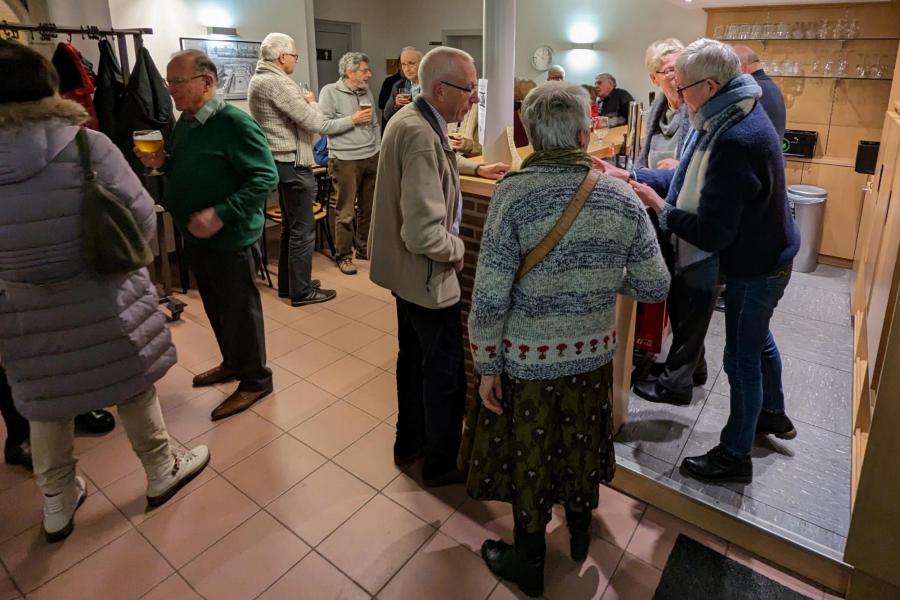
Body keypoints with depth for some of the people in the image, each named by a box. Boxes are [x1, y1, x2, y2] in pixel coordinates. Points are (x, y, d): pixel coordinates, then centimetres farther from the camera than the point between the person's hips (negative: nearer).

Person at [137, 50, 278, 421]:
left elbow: (265, 178, -23)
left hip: (230, 238, -8)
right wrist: (161, 163, 0)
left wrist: (221, 214, -29)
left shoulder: (234, 123, -18)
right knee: (215, 308, 19)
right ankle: (233, 363, 39)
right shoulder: (185, 122, 8)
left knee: (239, 310, 4)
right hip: (195, 236, 8)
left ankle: (255, 380, 21)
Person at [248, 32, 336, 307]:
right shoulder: (278, 83, -19)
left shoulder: (259, 79, 13)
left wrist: (303, 103, 8)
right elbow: (314, 122, -19)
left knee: (290, 226, 18)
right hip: (293, 164, -11)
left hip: (280, 161, 11)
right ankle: (301, 291, 7)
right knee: (303, 229, -2)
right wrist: (311, 102, -1)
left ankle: (287, 284, 27)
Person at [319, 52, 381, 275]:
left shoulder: (366, 91, 13)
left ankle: (364, 249, 26)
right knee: (346, 212, -1)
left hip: (371, 158, 6)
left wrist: (378, 149, 12)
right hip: (345, 161, -6)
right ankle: (343, 256, 9)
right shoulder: (330, 92, -6)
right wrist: (352, 120, -14)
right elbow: (322, 126, -13)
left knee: (368, 208, 12)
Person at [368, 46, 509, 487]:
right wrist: (457, 248, -16)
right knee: (445, 371, 8)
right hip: (427, 274, -10)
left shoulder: (410, 117, 4)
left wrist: (476, 168, 23)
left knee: (414, 358, 23)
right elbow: (424, 234, -34)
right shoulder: (422, 136, -28)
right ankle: (442, 462, 28)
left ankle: (409, 442, 42)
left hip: (405, 270, 10)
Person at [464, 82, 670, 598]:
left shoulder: (514, 194, -18)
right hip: (593, 352, 4)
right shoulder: (623, 198, -8)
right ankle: (580, 532, 51)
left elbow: (490, 296, -20)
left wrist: (488, 365, -8)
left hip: (528, 357, -3)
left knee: (529, 455, 16)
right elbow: (655, 288, -4)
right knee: (581, 443, 25)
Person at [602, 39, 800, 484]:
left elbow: (711, 234, -31)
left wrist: (660, 208, -18)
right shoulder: (735, 116, -1)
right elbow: (691, 178, 5)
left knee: (741, 358, 4)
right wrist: (631, 176, -2)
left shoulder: (735, 142, -33)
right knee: (757, 339, 27)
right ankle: (773, 414, 50)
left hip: (756, 267, -10)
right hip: (765, 255, 10)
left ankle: (735, 456, 23)